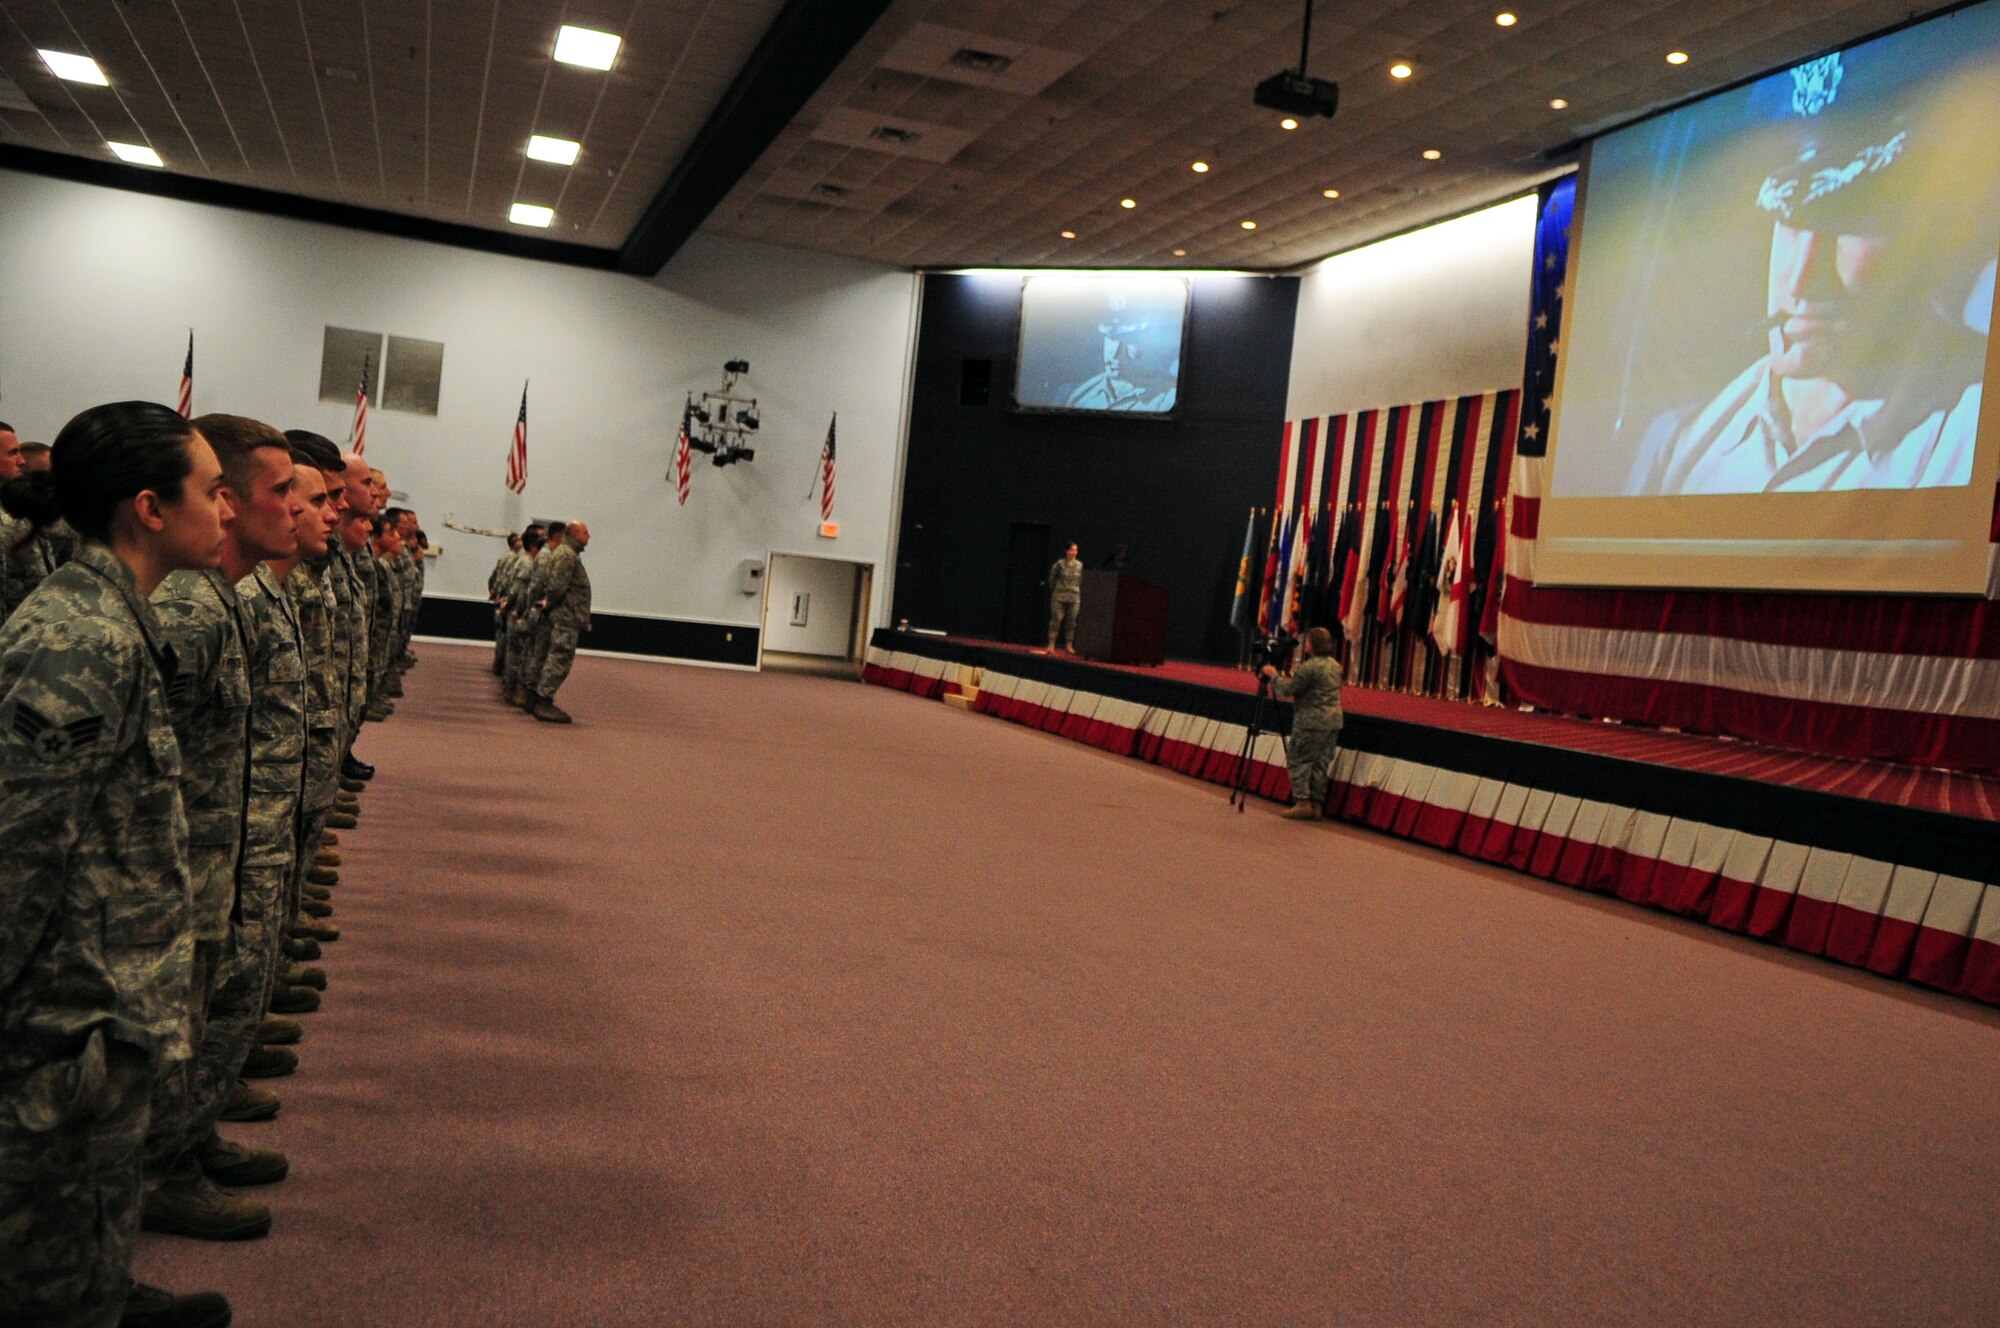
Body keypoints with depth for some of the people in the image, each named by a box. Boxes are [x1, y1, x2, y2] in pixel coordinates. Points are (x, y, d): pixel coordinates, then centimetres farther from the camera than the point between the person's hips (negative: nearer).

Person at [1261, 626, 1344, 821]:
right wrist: (1294, 678, 21)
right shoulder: (1336, 665, 12)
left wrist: (1274, 676, 4)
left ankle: (1303, 802, -3)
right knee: (1321, 764, 11)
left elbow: (1288, 690, -10)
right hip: (1333, 722, 8)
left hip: (1311, 722, -8)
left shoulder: (1309, 667, -16)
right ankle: (1316, 804, 13)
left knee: (1298, 760, 1)